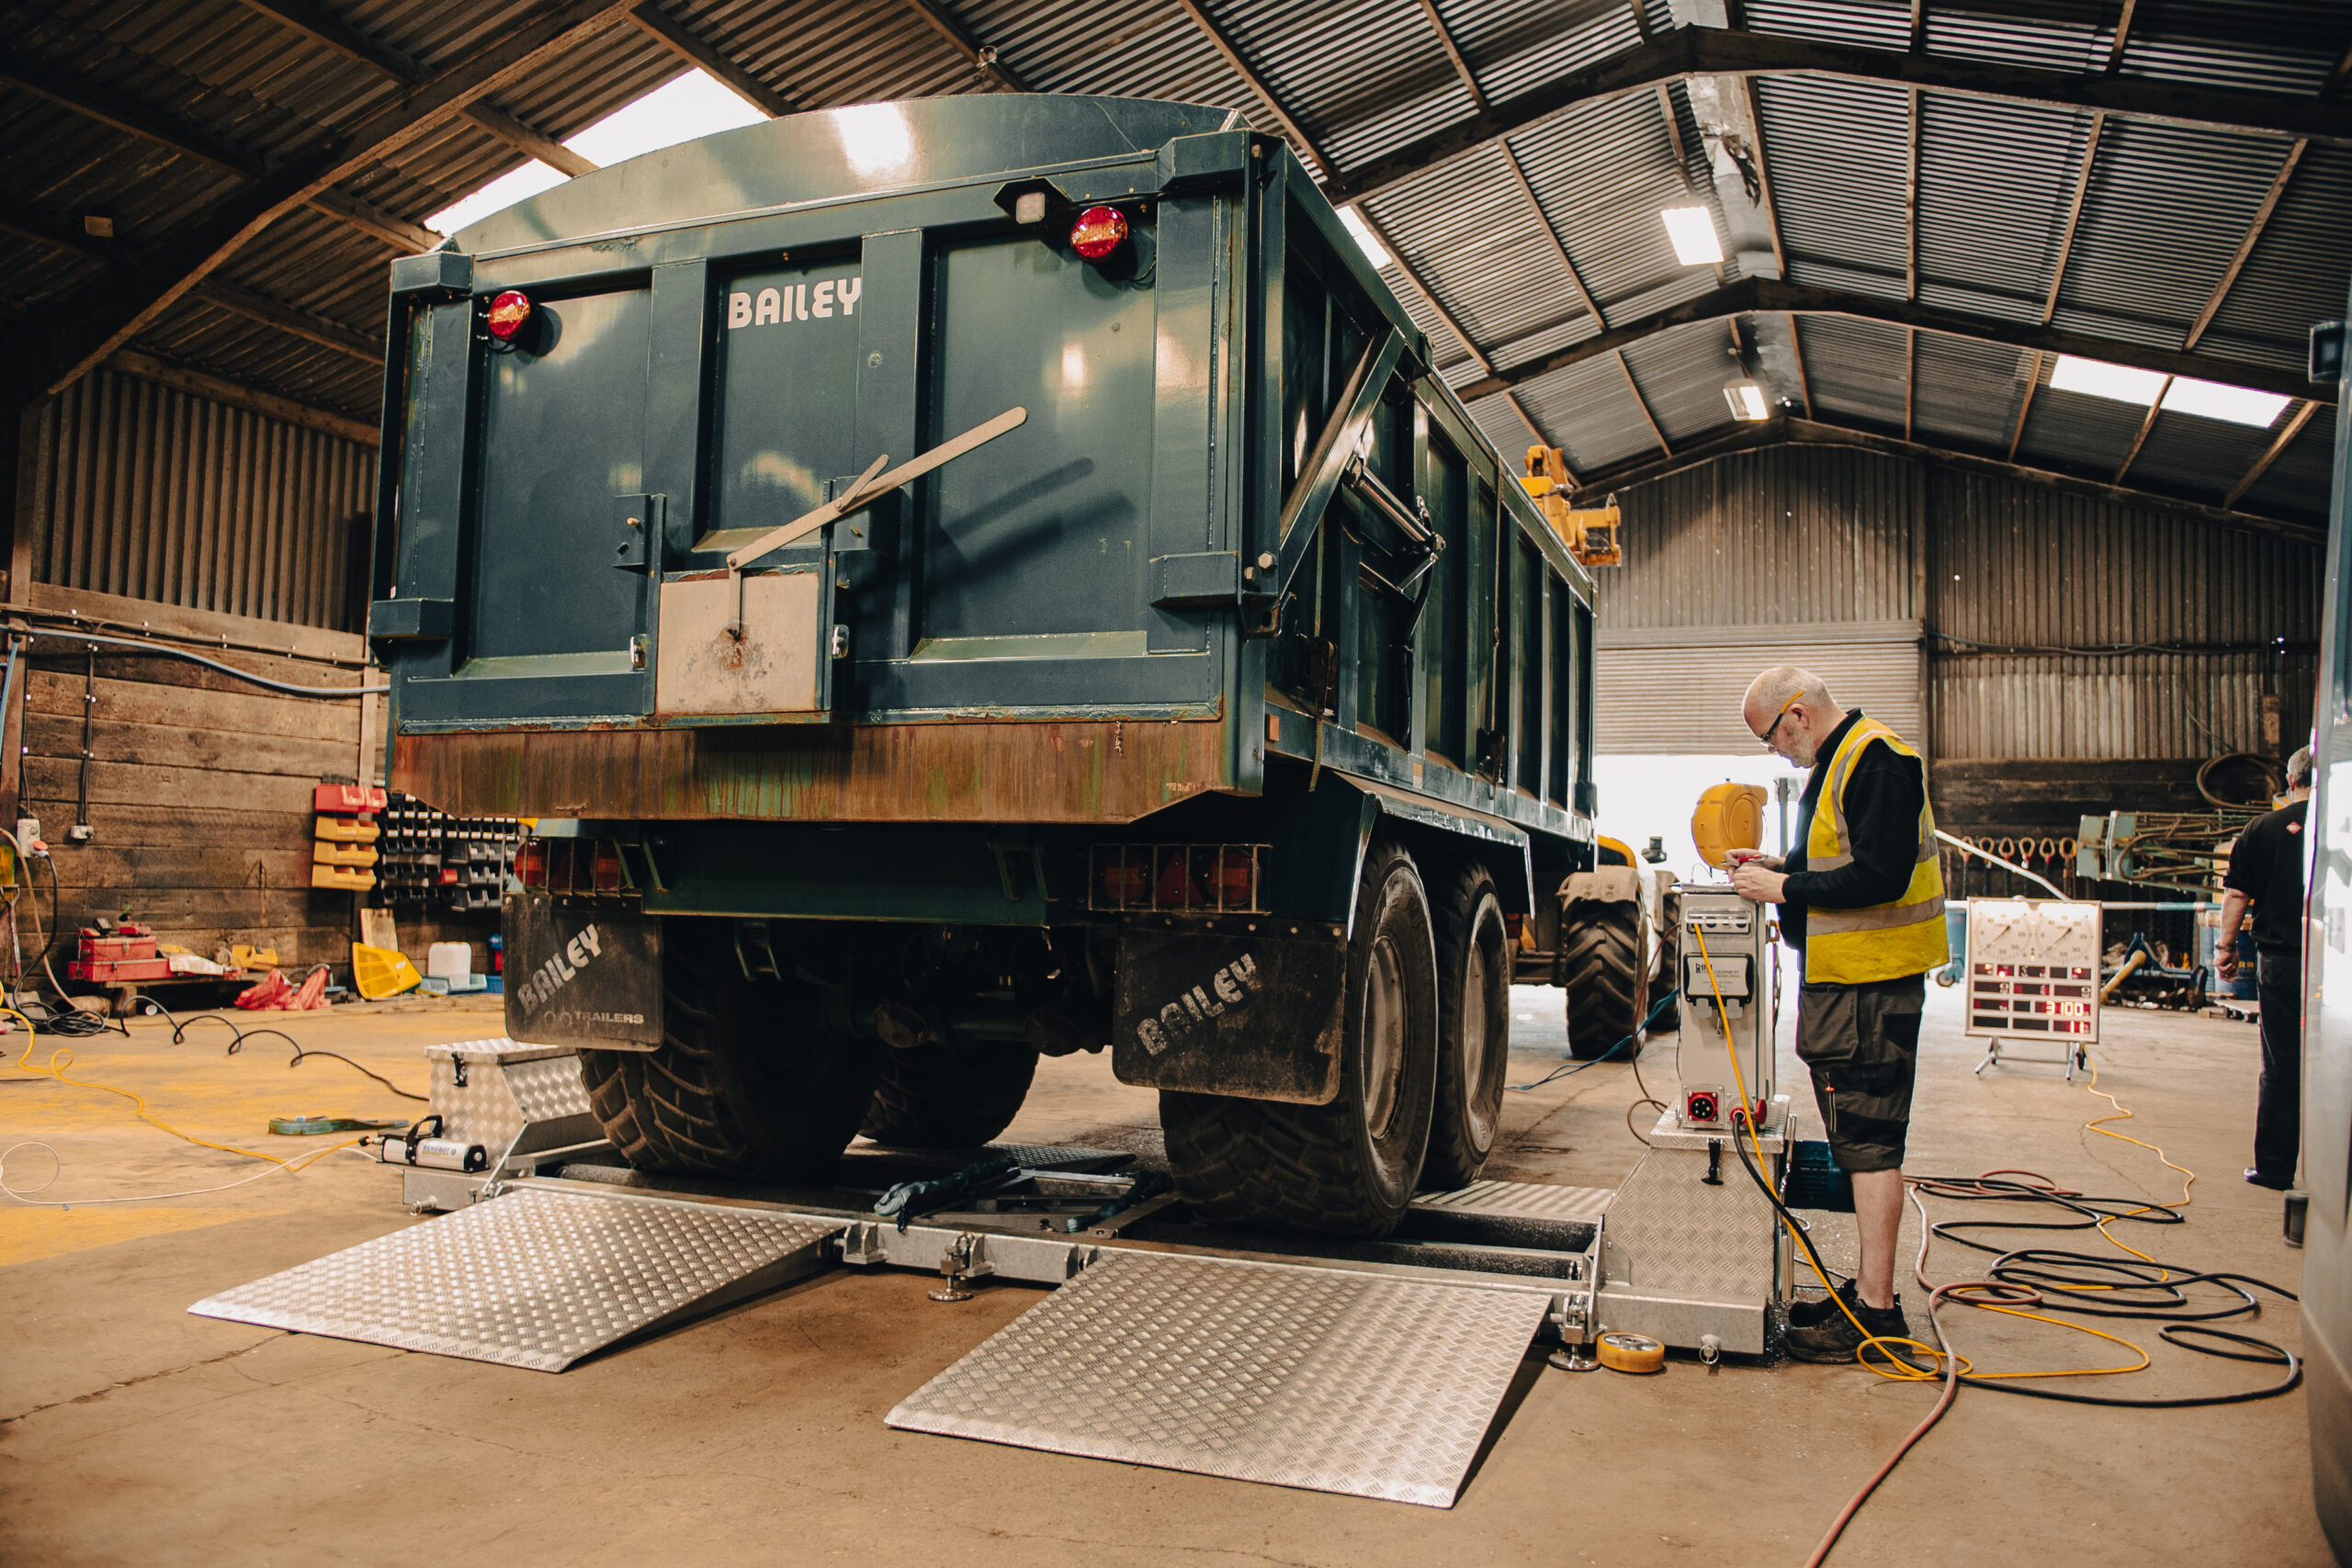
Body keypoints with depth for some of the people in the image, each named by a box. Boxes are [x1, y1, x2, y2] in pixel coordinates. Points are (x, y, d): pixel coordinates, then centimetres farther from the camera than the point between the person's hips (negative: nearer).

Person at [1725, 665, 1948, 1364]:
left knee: (1868, 1142, -7)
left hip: (1869, 986, -11)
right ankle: (1868, 1287, 24)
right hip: (1840, 979, 11)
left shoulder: (1878, 760, -16)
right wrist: (1781, 864, 12)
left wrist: (1786, 888, -16)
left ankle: (1875, 1310, -2)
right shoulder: (1835, 761, 17)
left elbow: (1880, 875, -24)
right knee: (1859, 1139, 14)